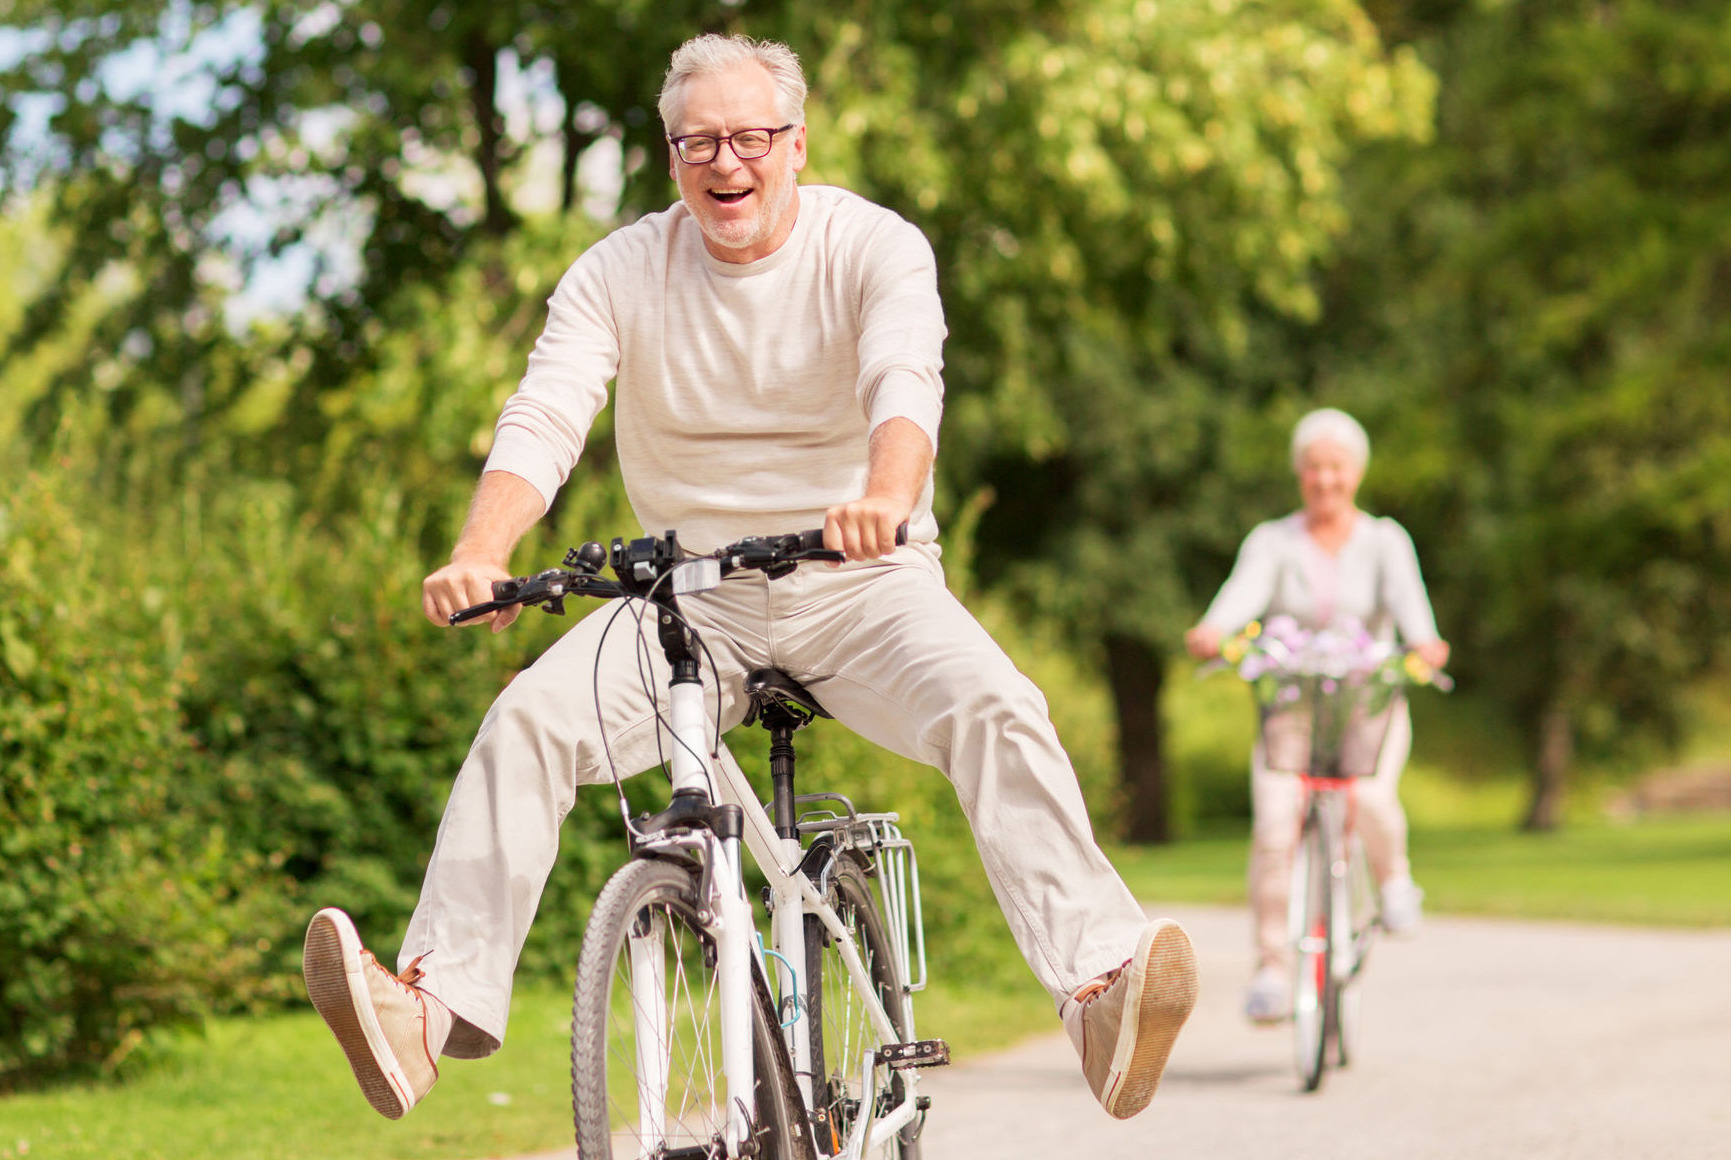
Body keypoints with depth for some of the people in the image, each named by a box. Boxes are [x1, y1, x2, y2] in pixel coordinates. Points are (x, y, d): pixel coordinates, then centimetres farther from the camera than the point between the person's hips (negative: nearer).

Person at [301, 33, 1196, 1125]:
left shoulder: (875, 248, -7)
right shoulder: (619, 273, -1)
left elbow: (906, 383, -27)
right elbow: (544, 418, -14)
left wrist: (887, 497, -51)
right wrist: (480, 555, -35)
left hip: (862, 583, -2)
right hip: (694, 591, 2)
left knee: (998, 709, -29)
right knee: (528, 719, -22)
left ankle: (1100, 984, -39)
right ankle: (432, 1005, -26)